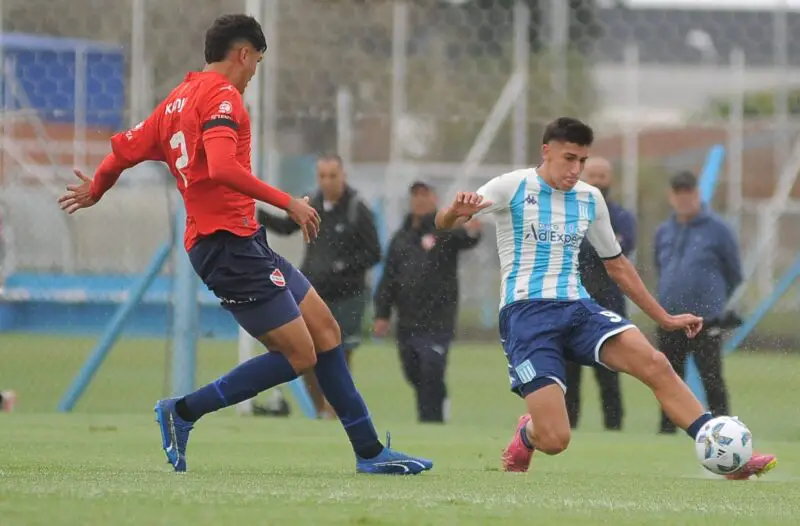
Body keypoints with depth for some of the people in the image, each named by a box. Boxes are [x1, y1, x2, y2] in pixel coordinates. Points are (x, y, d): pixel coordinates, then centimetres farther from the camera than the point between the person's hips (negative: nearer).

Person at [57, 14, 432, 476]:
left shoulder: (176, 103, 17)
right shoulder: (222, 96, -11)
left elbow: (125, 149, 23)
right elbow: (221, 168, -27)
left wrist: (95, 190, 42)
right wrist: (288, 203, -22)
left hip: (245, 244, 11)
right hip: (230, 243, -11)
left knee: (325, 331, 9)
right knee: (299, 356, -9)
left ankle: (369, 451, 10)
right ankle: (183, 412, -2)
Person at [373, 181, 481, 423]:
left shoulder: (445, 231, -1)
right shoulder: (401, 238, 15)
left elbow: (461, 239, -25)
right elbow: (388, 279, 15)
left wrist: (471, 232, -50)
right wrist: (382, 314, 6)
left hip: (437, 324, -6)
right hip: (407, 324, 6)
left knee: (431, 378, -13)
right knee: (415, 376, 11)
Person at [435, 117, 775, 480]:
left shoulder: (590, 199, 15)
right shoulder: (514, 187, -1)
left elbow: (616, 265, 26)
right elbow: (443, 223, -8)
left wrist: (665, 319, 26)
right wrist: (457, 211, -33)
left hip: (577, 307, 5)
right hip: (525, 313, -5)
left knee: (654, 364, -23)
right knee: (554, 441, -18)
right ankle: (525, 437, 21)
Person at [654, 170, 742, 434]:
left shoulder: (716, 229, -4)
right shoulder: (664, 232, 10)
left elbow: (734, 274, 2)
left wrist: (720, 303, 7)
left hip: (705, 322, -5)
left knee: (712, 380, -7)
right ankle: (667, 430, 17)